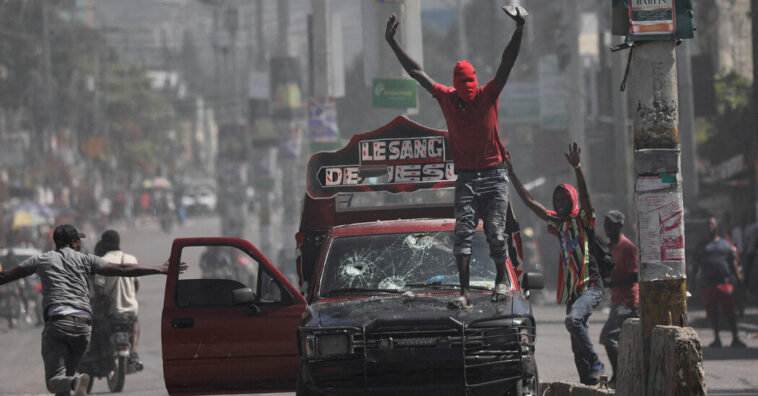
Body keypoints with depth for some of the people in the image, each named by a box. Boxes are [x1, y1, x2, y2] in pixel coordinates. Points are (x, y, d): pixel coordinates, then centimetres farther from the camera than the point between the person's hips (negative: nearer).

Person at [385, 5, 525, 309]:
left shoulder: (488, 96, -1)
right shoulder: (446, 98, 4)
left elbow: (507, 64, -11)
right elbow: (416, 72, 7)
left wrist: (519, 29, -23)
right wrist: (392, 42, 5)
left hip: (494, 177, -1)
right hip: (465, 178, 1)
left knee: (495, 233, -1)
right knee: (463, 232, -10)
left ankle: (501, 281, 20)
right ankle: (464, 292, -14)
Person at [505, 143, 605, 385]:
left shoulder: (583, 220, -2)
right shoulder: (558, 223, 15)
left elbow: (584, 195, -20)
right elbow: (529, 202, 17)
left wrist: (577, 168, -33)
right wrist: (511, 174, 15)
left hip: (591, 286, -8)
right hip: (571, 290, 8)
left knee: (573, 319, -31)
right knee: (577, 347, 6)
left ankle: (595, 365, -23)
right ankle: (588, 382, 10)